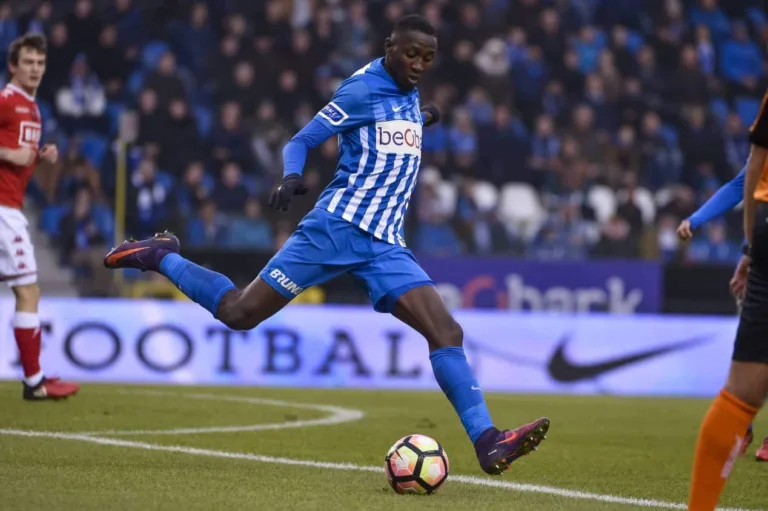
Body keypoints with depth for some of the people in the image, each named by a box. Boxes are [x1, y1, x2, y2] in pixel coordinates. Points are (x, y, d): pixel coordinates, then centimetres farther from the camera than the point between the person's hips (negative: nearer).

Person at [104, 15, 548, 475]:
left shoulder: (409, 94, 15)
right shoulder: (364, 90, -8)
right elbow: (301, 141, -9)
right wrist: (291, 177, -28)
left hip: (385, 244, 6)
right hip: (338, 226, -6)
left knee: (446, 331, -11)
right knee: (240, 313, -3)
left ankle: (488, 443, -15)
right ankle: (159, 256, 22)